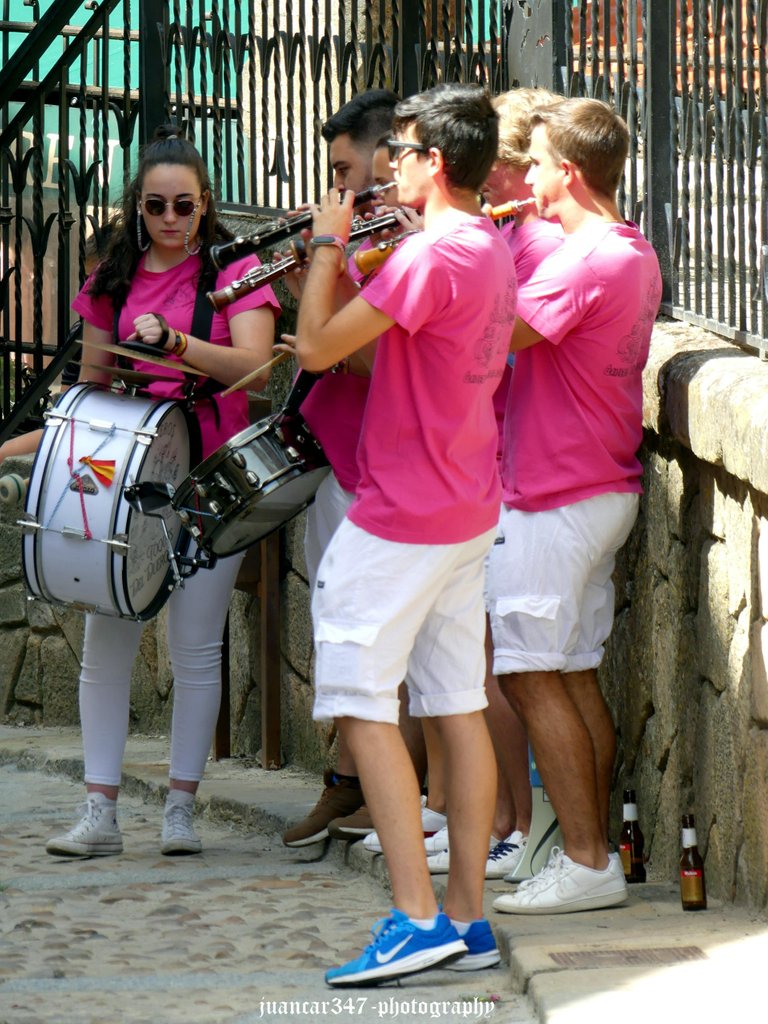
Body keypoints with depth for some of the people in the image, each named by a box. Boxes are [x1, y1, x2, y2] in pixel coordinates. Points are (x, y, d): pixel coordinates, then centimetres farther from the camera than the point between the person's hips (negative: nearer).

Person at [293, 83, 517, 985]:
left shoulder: (431, 253, -20)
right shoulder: (492, 251, 10)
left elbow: (317, 347, -19)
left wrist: (327, 243, -7)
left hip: (400, 518, -9)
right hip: (467, 512, 9)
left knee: (361, 701, -6)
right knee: (459, 706, 9)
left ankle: (416, 919, -11)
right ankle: (467, 918, 11)